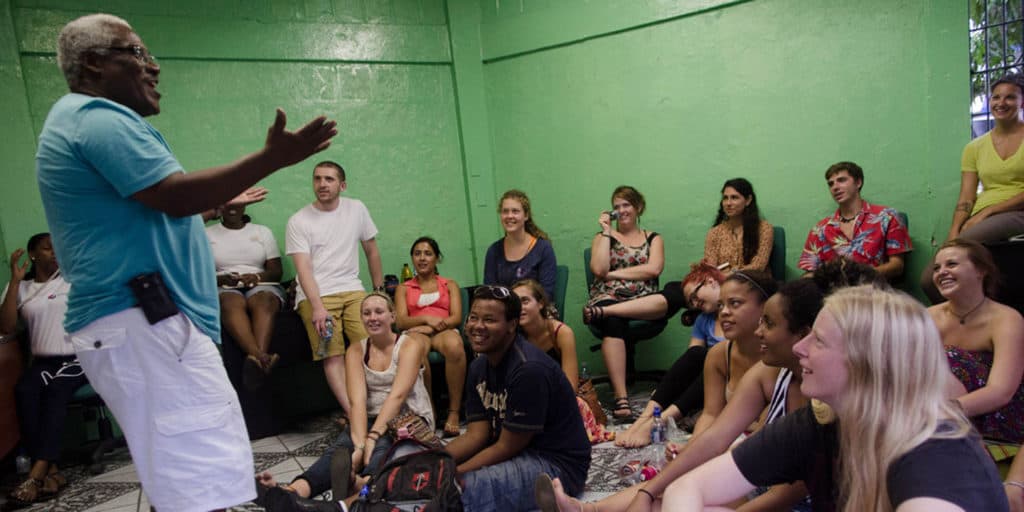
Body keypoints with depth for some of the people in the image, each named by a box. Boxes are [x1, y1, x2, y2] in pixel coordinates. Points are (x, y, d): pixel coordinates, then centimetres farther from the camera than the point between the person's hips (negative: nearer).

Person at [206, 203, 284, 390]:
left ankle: (258, 359, -62)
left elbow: (276, 271, 13)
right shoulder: (206, 234, 17)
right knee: (231, 303, -38)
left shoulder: (262, 231, 20)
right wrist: (220, 279, -12)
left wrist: (257, 277, -9)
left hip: (261, 286, 1)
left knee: (263, 301, -36)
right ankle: (259, 356, -62)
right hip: (223, 289, -1)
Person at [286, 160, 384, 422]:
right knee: (333, 354, -19)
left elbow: (372, 251, 19)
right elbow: (304, 269, -8)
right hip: (314, 295, -2)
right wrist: (318, 307, -22)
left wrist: (380, 292, 17)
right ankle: (353, 414, -23)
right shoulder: (298, 221, 1)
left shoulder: (356, 209, 10)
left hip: (352, 291, 2)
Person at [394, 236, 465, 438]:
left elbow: (456, 317, 8)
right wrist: (427, 319, -12)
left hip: (444, 332, 0)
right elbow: (401, 321, 8)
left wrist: (431, 328, -11)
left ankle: (454, 412, -34)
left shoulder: (450, 285, 24)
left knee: (455, 345, -40)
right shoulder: (404, 288, 25)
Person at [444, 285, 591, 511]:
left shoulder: (529, 369, -25)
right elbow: (476, 435, -1)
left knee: (456, 492, -28)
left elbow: (507, 448, -20)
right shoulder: (479, 367, 3)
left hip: (556, 464, -8)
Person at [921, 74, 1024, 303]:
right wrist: (954, 232, -9)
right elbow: (966, 199, 8)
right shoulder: (975, 148, 16)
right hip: (979, 222, 4)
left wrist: (989, 210, -12)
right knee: (930, 279, -20)